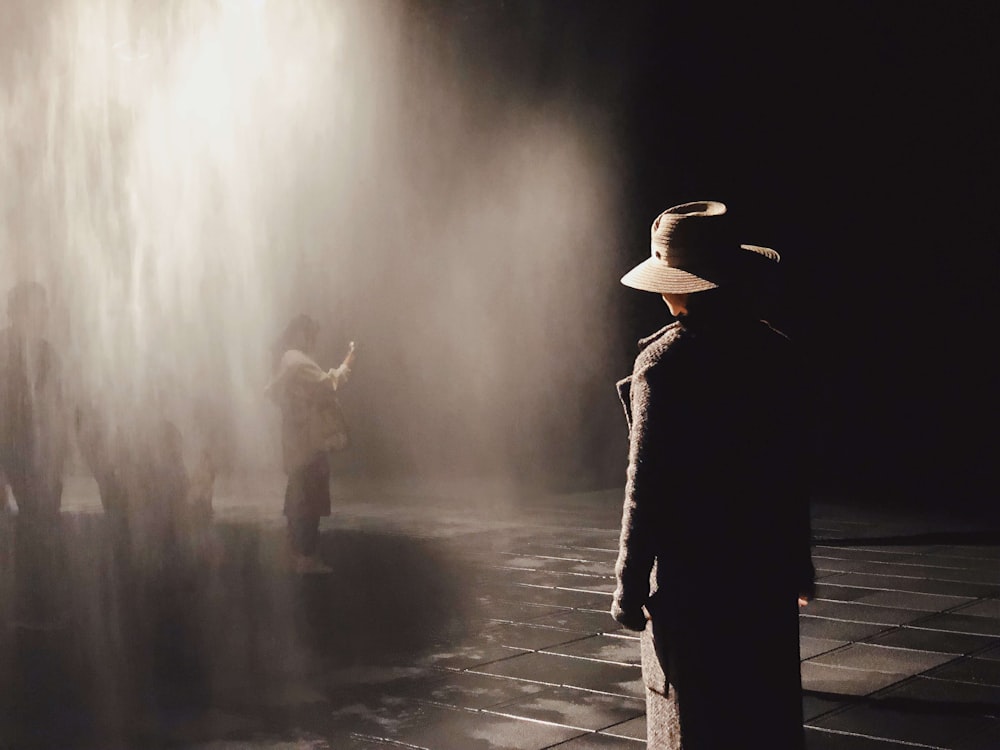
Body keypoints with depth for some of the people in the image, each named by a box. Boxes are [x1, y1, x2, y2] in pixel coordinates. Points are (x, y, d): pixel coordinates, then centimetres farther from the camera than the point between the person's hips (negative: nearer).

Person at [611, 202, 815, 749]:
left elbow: (647, 482, -15)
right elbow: (795, 467, 9)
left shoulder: (663, 362, -15)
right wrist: (797, 559, 19)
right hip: (767, 571, 5)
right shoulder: (775, 351, 2)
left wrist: (630, 585, -8)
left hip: (689, 576, -5)